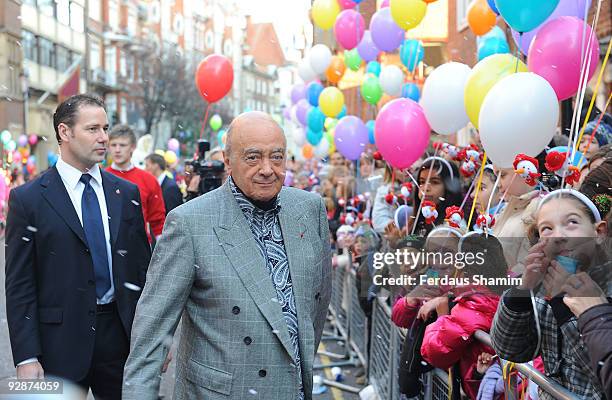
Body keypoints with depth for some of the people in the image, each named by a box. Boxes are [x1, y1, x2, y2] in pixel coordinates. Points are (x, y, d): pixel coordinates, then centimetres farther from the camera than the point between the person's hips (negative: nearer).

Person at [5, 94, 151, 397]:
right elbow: (19, 285, -6)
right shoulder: (28, 199, -4)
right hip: (60, 338, -3)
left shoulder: (127, 193, 7)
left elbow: (143, 266, 9)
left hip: (121, 332, 3)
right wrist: (26, 358, -10)